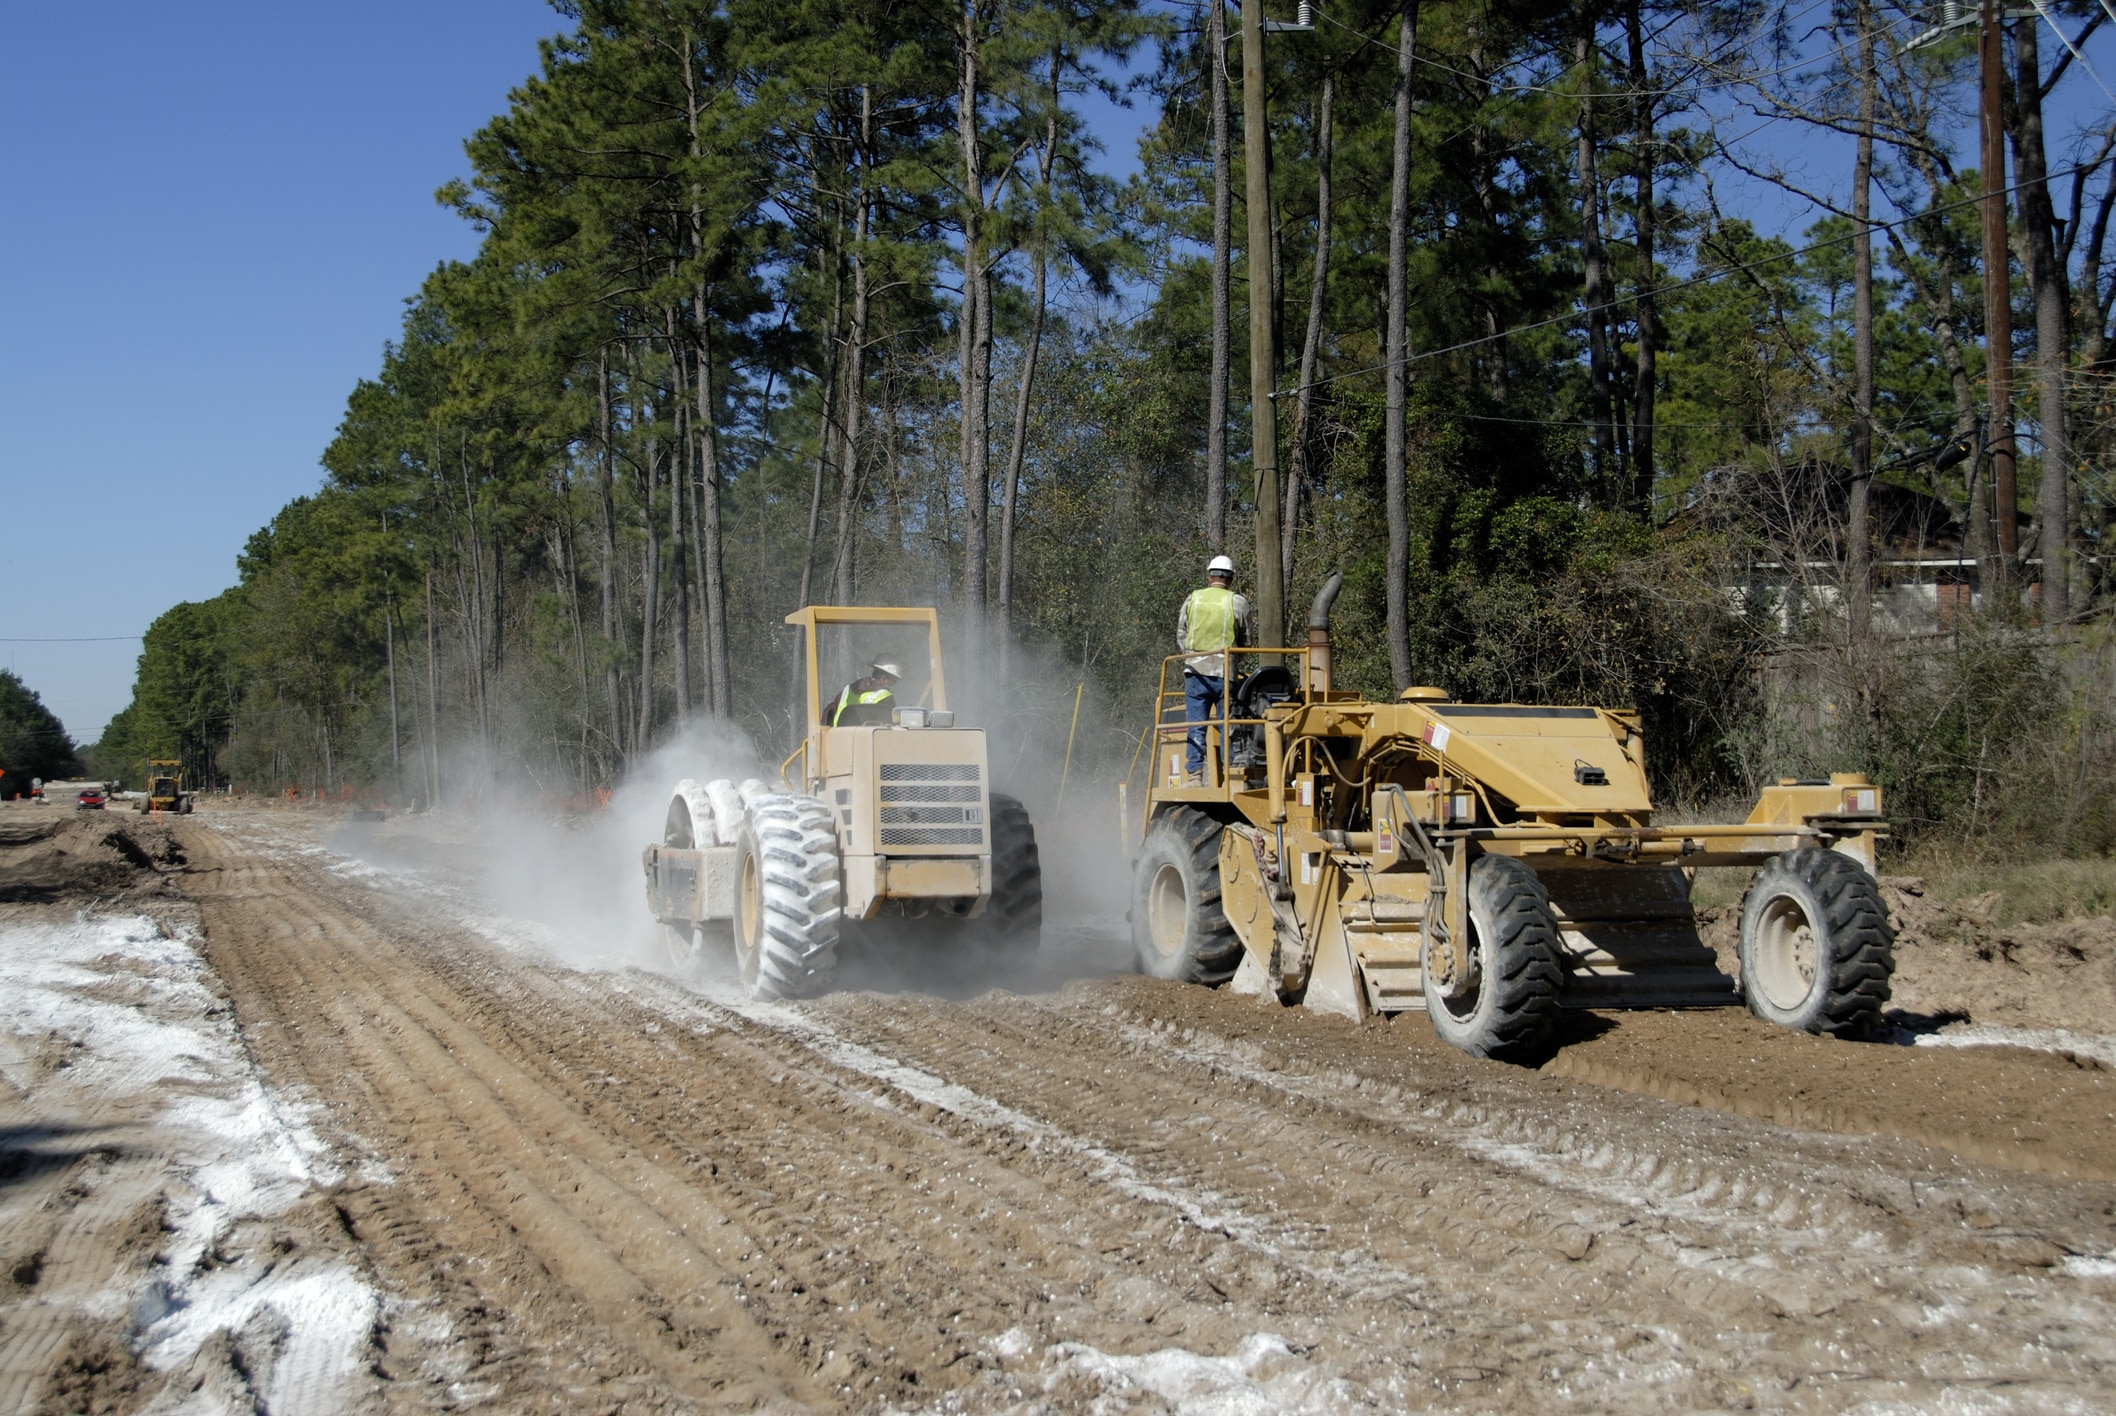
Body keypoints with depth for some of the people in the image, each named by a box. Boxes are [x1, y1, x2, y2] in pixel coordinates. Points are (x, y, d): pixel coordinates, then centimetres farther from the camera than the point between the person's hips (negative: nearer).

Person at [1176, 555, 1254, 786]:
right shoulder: (1238, 603, 0)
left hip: (1195, 670, 1)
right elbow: (1248, 642, 7)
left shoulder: (1192, 599, 5)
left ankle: (1195, 774, -3)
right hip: (1225, 672, -1)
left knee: (1196, 726, 2)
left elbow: (1180, 637, 9)